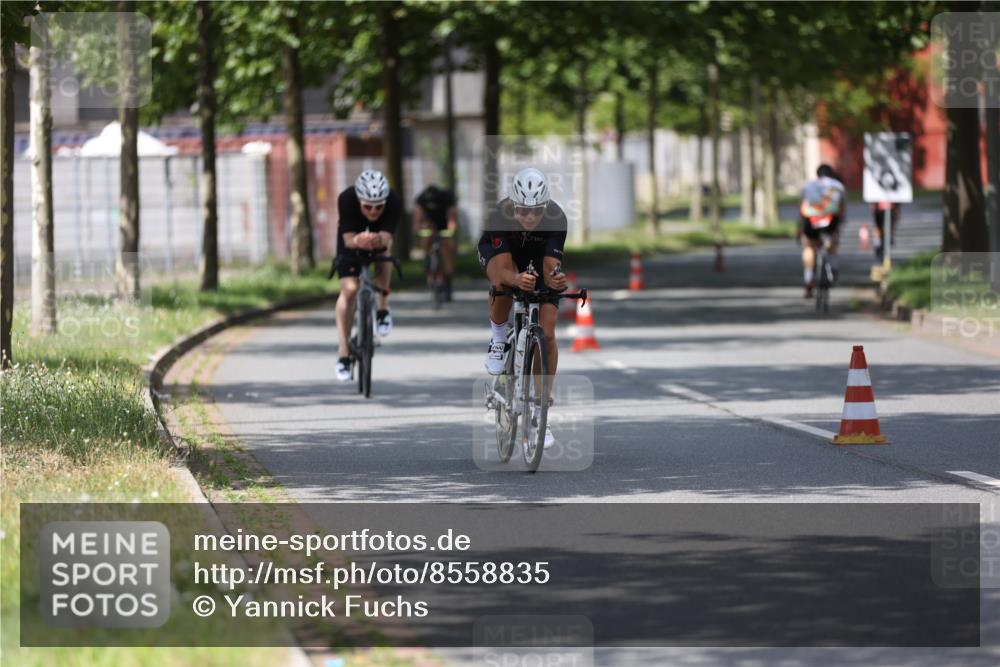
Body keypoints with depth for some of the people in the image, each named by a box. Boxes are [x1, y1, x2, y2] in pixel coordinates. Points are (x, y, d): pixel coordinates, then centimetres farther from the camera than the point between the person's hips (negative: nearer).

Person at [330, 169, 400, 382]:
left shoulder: (394, 202, -36)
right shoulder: (347, 200, -37)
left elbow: (386, 237, -43)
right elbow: (348, 239, -39)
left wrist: (378, 240, -66)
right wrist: (358, 241, -62)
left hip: (379, 238, 5)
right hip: (351, 239, -5)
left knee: (384, 248, -23)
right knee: (349, 289, -16)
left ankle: (383, 308, 1)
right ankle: (344, 354, -12)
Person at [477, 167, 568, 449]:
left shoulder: (556, 218, -34)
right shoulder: (500, 215, -37)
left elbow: (550, 267, -38)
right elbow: (502, 270, -43)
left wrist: (556, 279, -61)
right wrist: (517, 279, -65)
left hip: (540, 258, 1)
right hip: (499, 251, -1)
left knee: (547, 334, -11)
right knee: (503, 283, -39)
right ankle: (498, 338, -7)